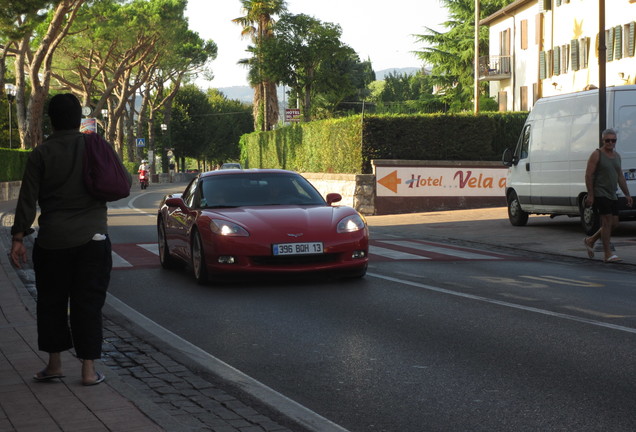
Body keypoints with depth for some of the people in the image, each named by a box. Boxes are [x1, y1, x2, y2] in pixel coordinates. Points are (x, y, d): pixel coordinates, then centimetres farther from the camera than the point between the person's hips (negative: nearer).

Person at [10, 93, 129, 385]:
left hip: (52, 241, -1)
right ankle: (89, 370, 3)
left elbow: (27, 199, -6)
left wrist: (18, 237, -4)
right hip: (92, 239, 1)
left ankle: (54, 364, 18)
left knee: (51, 303, 13)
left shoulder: (41, 153, -4)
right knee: (88, 304, 4)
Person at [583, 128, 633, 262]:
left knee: (614, 223, 8)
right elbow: (588, 175, -12)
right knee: (607, 221, -12)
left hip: (612, 195, 8)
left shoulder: (617, 156, 15)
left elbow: (620, 177, 20)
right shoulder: (597, 155, -7)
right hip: (600, 194, -8)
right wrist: (590, 195, -17)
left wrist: (627, 194, 16)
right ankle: (608, 254, -9)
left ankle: (590, 240, 26)